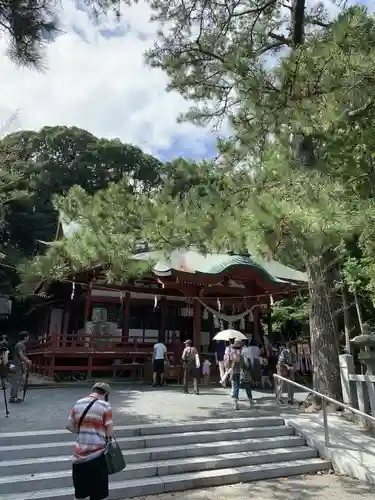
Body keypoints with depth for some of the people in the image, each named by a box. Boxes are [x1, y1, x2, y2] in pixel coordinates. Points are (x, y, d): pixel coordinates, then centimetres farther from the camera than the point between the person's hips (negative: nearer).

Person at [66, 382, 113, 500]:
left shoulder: (78, 404, 4)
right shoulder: (105, 406, -12)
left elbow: (70, 426, 10)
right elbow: (110, 432, -11)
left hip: (79, 454, 5)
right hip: (97, 454, -5)